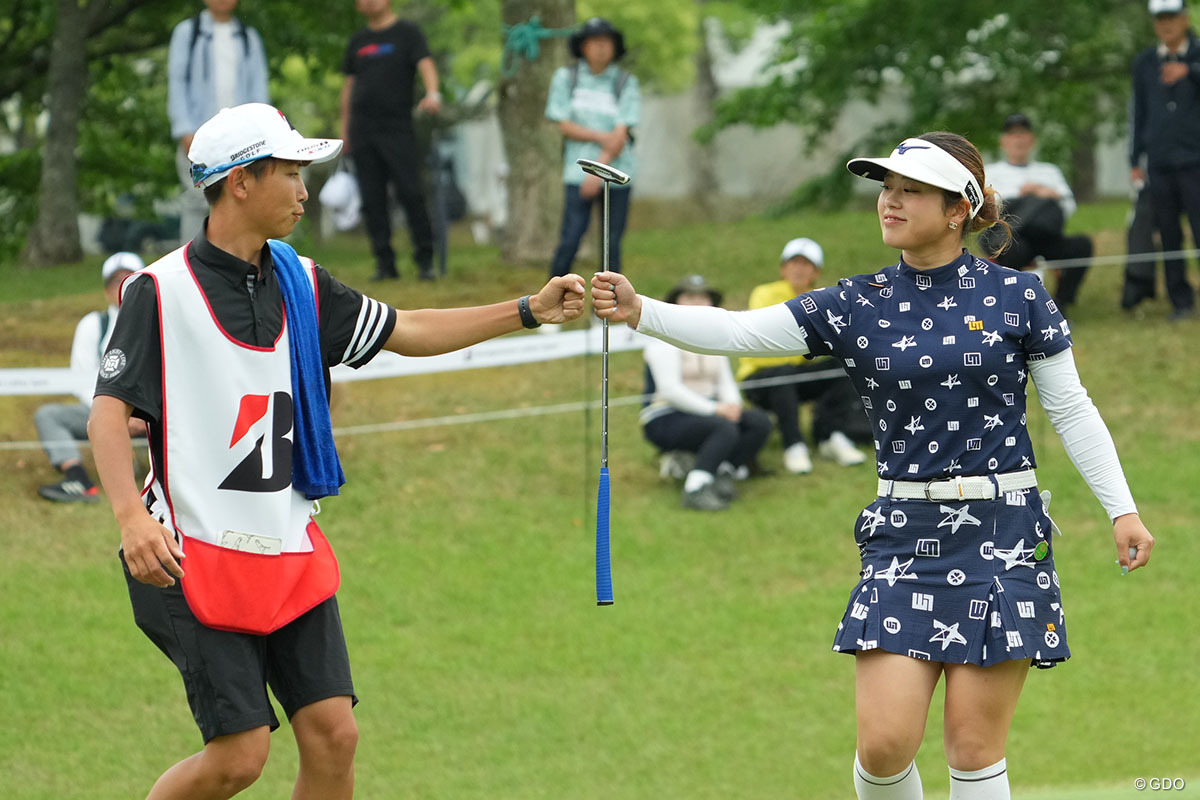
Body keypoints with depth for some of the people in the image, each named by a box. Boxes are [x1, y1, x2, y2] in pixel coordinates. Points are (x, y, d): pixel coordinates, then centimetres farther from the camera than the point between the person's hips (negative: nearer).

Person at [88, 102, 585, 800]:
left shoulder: (299, 282, 9)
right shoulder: (161, 290, -10)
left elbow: (406, 333, 17)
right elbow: (109, 409, -15)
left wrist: (530, 312, 11)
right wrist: (131, 515, -30)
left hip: (292, 555, 6)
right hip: (199, 557, -6)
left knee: (333, 735, -2)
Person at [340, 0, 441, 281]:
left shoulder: (407, 33, 3)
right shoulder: (358, 40, 17)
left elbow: (425, 63, -11)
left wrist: (432, 94, -31)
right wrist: (345, 127, 16)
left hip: (397, 128, -4)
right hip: (362, 131, 4)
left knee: (410, 193, -10)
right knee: (372, 200, 1)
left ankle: (425, 260, -4)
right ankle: (384, 262, 6)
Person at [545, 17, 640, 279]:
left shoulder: (625, 83, 3)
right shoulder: (566, 77, 5)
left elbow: (622, 134, -4)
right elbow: (565, 126, 1)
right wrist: (601, 137, -12)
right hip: (578, 174, -1)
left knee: (612, 244, 2)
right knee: (570, 240, -9)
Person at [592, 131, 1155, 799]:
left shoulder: (1017, 296, 1)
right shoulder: (857, 307, 4)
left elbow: (1071, 410, 6)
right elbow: (736, 331, -6)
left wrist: (1122, 507, 0)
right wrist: (639, 312, -20)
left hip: (1002, 537, -2)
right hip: (904, 536, 2)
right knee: (884, 744, -8)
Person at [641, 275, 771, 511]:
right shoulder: (665, 339, -9)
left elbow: (727, 383, 13)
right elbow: (669, 388, -19)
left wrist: (732, 405, -11)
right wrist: (714, 409, -24)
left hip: (704, 412, 8)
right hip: (666, 421, -8)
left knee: (759, 422, -14)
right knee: (725, 429, -34)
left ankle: (725, 475, -18)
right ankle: (694, 490, -39)